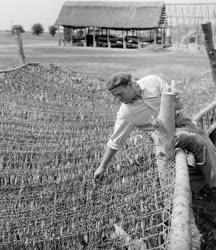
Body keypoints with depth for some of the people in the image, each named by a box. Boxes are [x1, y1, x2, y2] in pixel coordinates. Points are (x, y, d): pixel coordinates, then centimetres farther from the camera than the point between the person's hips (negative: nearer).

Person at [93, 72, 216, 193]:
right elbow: (115, 142, -8)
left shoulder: (152, 81, -11)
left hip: (180, 121, 4)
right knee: (199, 143, -24)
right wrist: (102, 167, -7)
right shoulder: (125, 113, -14)